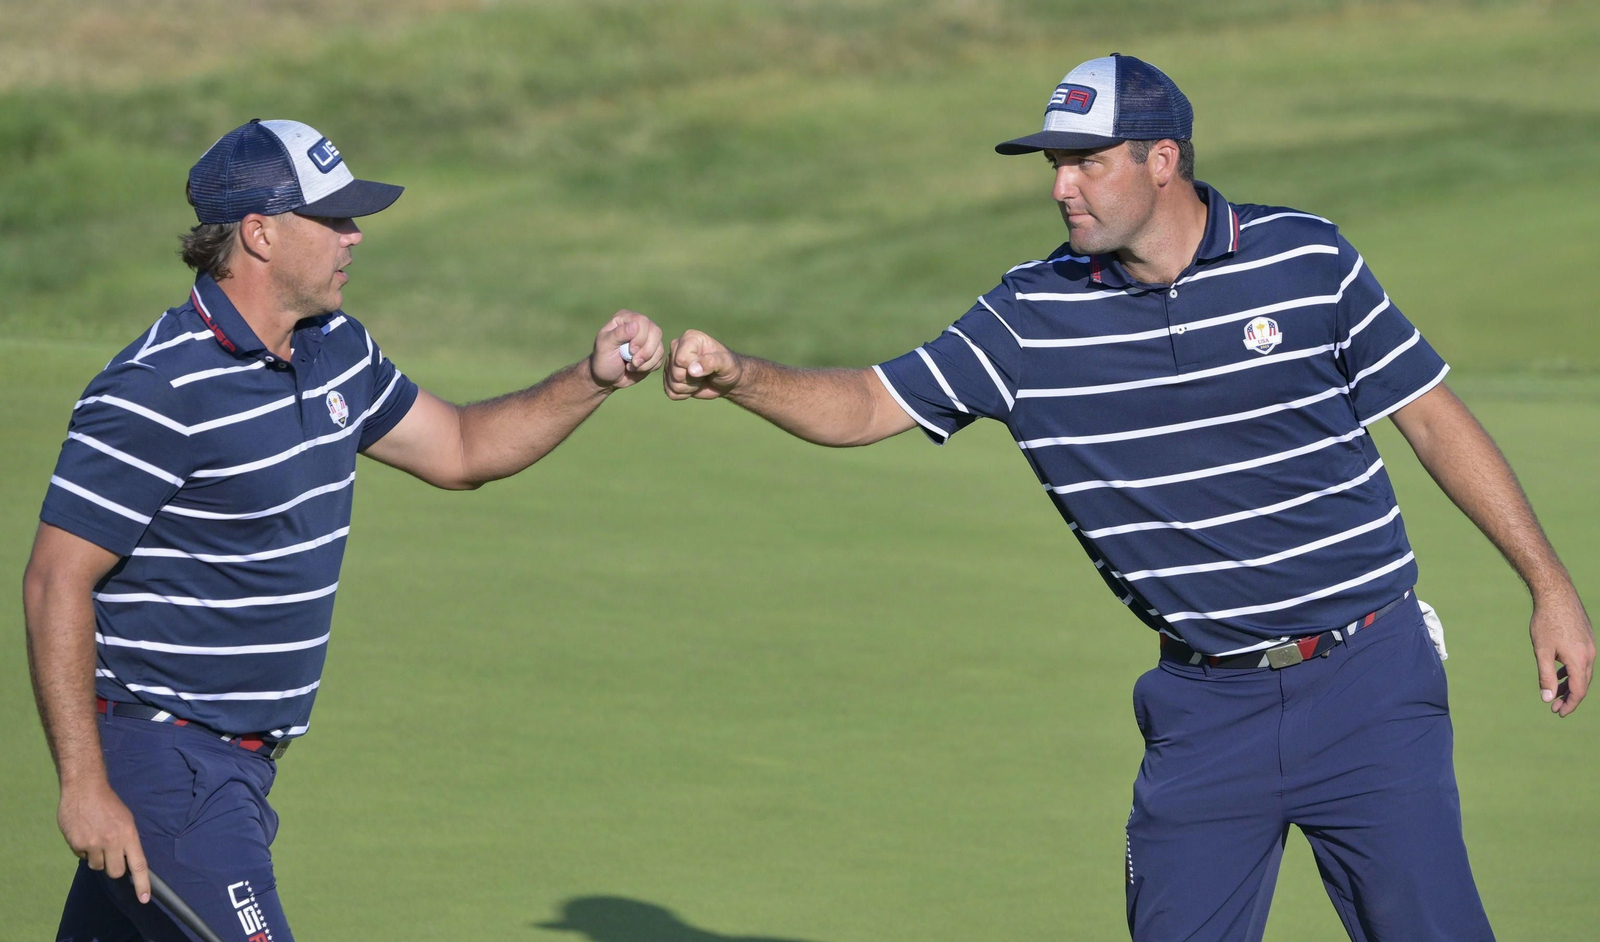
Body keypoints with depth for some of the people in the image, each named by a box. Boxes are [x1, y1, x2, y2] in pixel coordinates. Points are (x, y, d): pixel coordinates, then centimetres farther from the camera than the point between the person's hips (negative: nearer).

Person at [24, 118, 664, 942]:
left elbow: (457, 450, 24)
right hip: (160, 760, -9)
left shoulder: (335, 351, 9)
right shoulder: (158, 392, -18)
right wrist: (82, 784, -21)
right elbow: (56, 584, -18)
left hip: (237, 764, 9)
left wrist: (594, 380, 8)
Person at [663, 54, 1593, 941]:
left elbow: (1433, 416, 4)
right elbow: (869, 406, 3)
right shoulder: (1034, 313, 1)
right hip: (1207, 703, 2)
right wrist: (743, 376, -16)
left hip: (1366, 678, -2)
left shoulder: (1306, 259, -3)